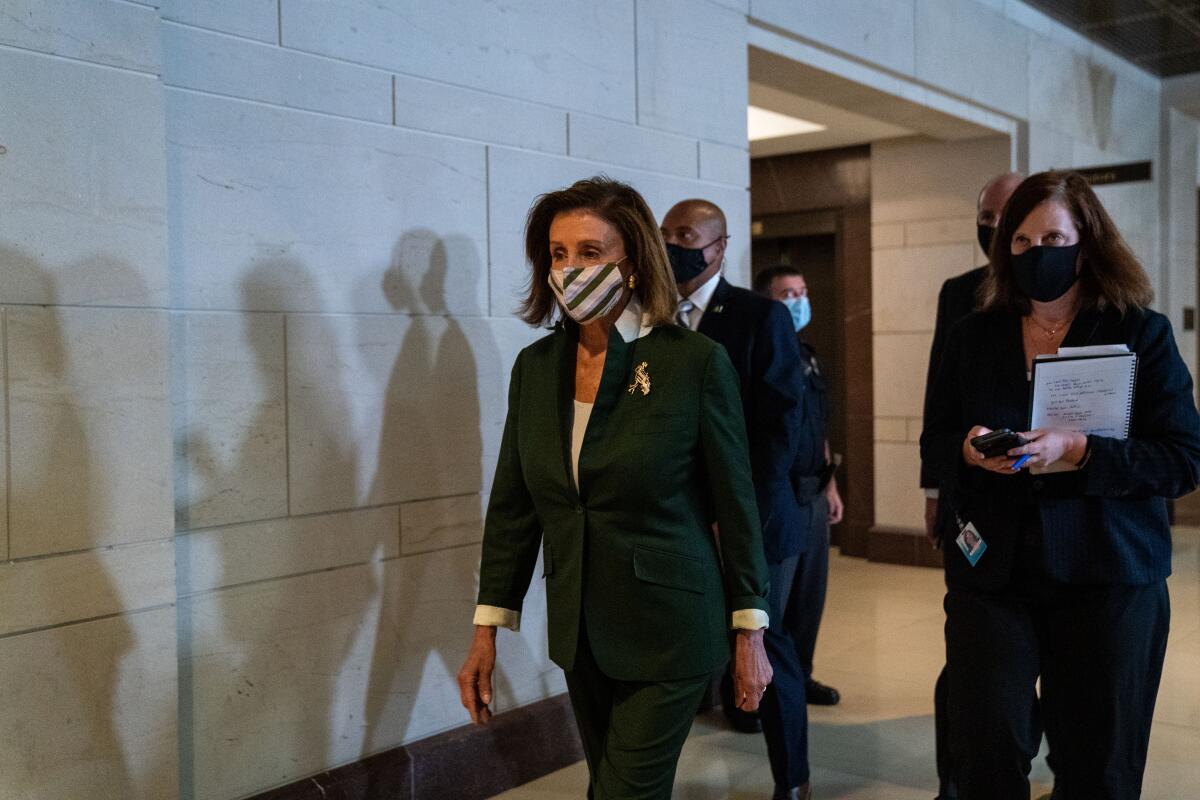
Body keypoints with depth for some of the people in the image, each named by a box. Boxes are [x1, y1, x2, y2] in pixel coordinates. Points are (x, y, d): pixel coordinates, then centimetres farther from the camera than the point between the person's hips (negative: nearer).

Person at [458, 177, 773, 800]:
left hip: (667, 633, -5)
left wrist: (749, 633, -5)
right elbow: (512, 507, 6)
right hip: (579, 634, 5)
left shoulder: (696, 362, -13)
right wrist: (487, 629, 5)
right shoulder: (535, 366, 2)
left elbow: (735, 503, -8)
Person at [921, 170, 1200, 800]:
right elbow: (933, 442, 12)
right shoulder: (972, 337, 8)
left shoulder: (1143, 335, -1)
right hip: (990, 574, 2)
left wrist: (1079, 452, -21)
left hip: (1107, 579, -1)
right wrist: (968, 450, -11)